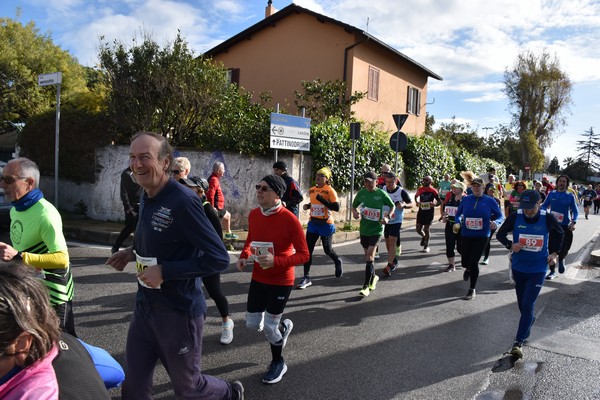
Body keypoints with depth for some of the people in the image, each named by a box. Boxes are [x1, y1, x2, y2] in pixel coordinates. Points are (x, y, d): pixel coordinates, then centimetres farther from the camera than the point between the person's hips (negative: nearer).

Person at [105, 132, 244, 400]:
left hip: (179, 312, -7)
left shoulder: (183, 201, -23)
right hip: (145, 306, 8)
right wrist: (133, 252, 3)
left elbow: (219, 259, -26)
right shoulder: (146, 197, 4)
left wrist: (164, 272, -26)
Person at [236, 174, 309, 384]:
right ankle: (283, 325, 44)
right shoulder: (253, 215, -3)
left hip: (281, 281, -6)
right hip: (258, 278, 6)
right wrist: (244, 256, -5)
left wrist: (275, 261, -30)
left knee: (269, 326, 4)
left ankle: (278, 363, 33)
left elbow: (303, 255, -18)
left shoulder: (290, 220, -22)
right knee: (252, 324, 12)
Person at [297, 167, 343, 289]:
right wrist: (308, 206, 2)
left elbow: (336, 207, -21)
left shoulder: (330, 191, -12)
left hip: (326, 224, -5)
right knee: (308, 249, -2)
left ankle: (338, 262, 43)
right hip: (313, 223, 5)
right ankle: (306, 277, 4)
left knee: (327, 250, 10)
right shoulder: (312, 190, 6)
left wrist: (321, 199, -25)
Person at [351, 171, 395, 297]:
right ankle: (373, 277, 41)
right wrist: (355, 212, -9)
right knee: (368, 256, 16)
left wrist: (388, 217, -12)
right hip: (363, 229, 4)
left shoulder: (381, 194, -8)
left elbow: (392, 206, 5)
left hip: (376, 230, -4)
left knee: (369, 257, -12)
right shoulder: (361, 193, 0)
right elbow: (354, 206, 13)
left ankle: (366, 286, -5)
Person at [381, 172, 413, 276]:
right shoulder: (383, 189, -4)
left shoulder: (401, 191, -14)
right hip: (385, 220, 5)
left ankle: (389, 265, -11)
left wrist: (403, 205, -26)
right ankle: (394, 261, 33)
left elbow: (411, 204, -6)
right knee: (387, 242, 13)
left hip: (396, 220, -5)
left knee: (392, 241, -12)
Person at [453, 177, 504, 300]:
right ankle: (468, 269, 47)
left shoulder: (490, 201, -4)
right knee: (465, 262, 6)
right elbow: (458, 214, 11)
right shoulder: (466, 199, 1)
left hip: (482, 236, -2)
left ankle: (472, 290, 12)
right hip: (466, 235, 2)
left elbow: (500, 216, 1)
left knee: (474, 262, -6)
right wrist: (457, 222, -10)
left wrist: (495, 222, -21)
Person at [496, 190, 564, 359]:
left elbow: (559, 233, 11)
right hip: (518, 268, 2)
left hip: (538, 270, -2)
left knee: (528, 305, -10)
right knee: (522, 304, 16)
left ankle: (518, 342, -5)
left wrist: (555, 252, 4)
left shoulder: (548, 218, -12)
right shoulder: (515, 217, -12)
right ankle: (529, 321, 47)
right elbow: (500, 234, 1)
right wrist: (510, 245, -17)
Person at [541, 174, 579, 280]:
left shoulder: (570, 196, 0)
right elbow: (544, 206, 8)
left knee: (564, 249, -3)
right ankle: (552, 271, 14)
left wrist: (573, 223, -14)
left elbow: (575, 211, 2)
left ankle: (561, 260, 35)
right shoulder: (551, 194, 3)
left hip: (565, 226, -1)